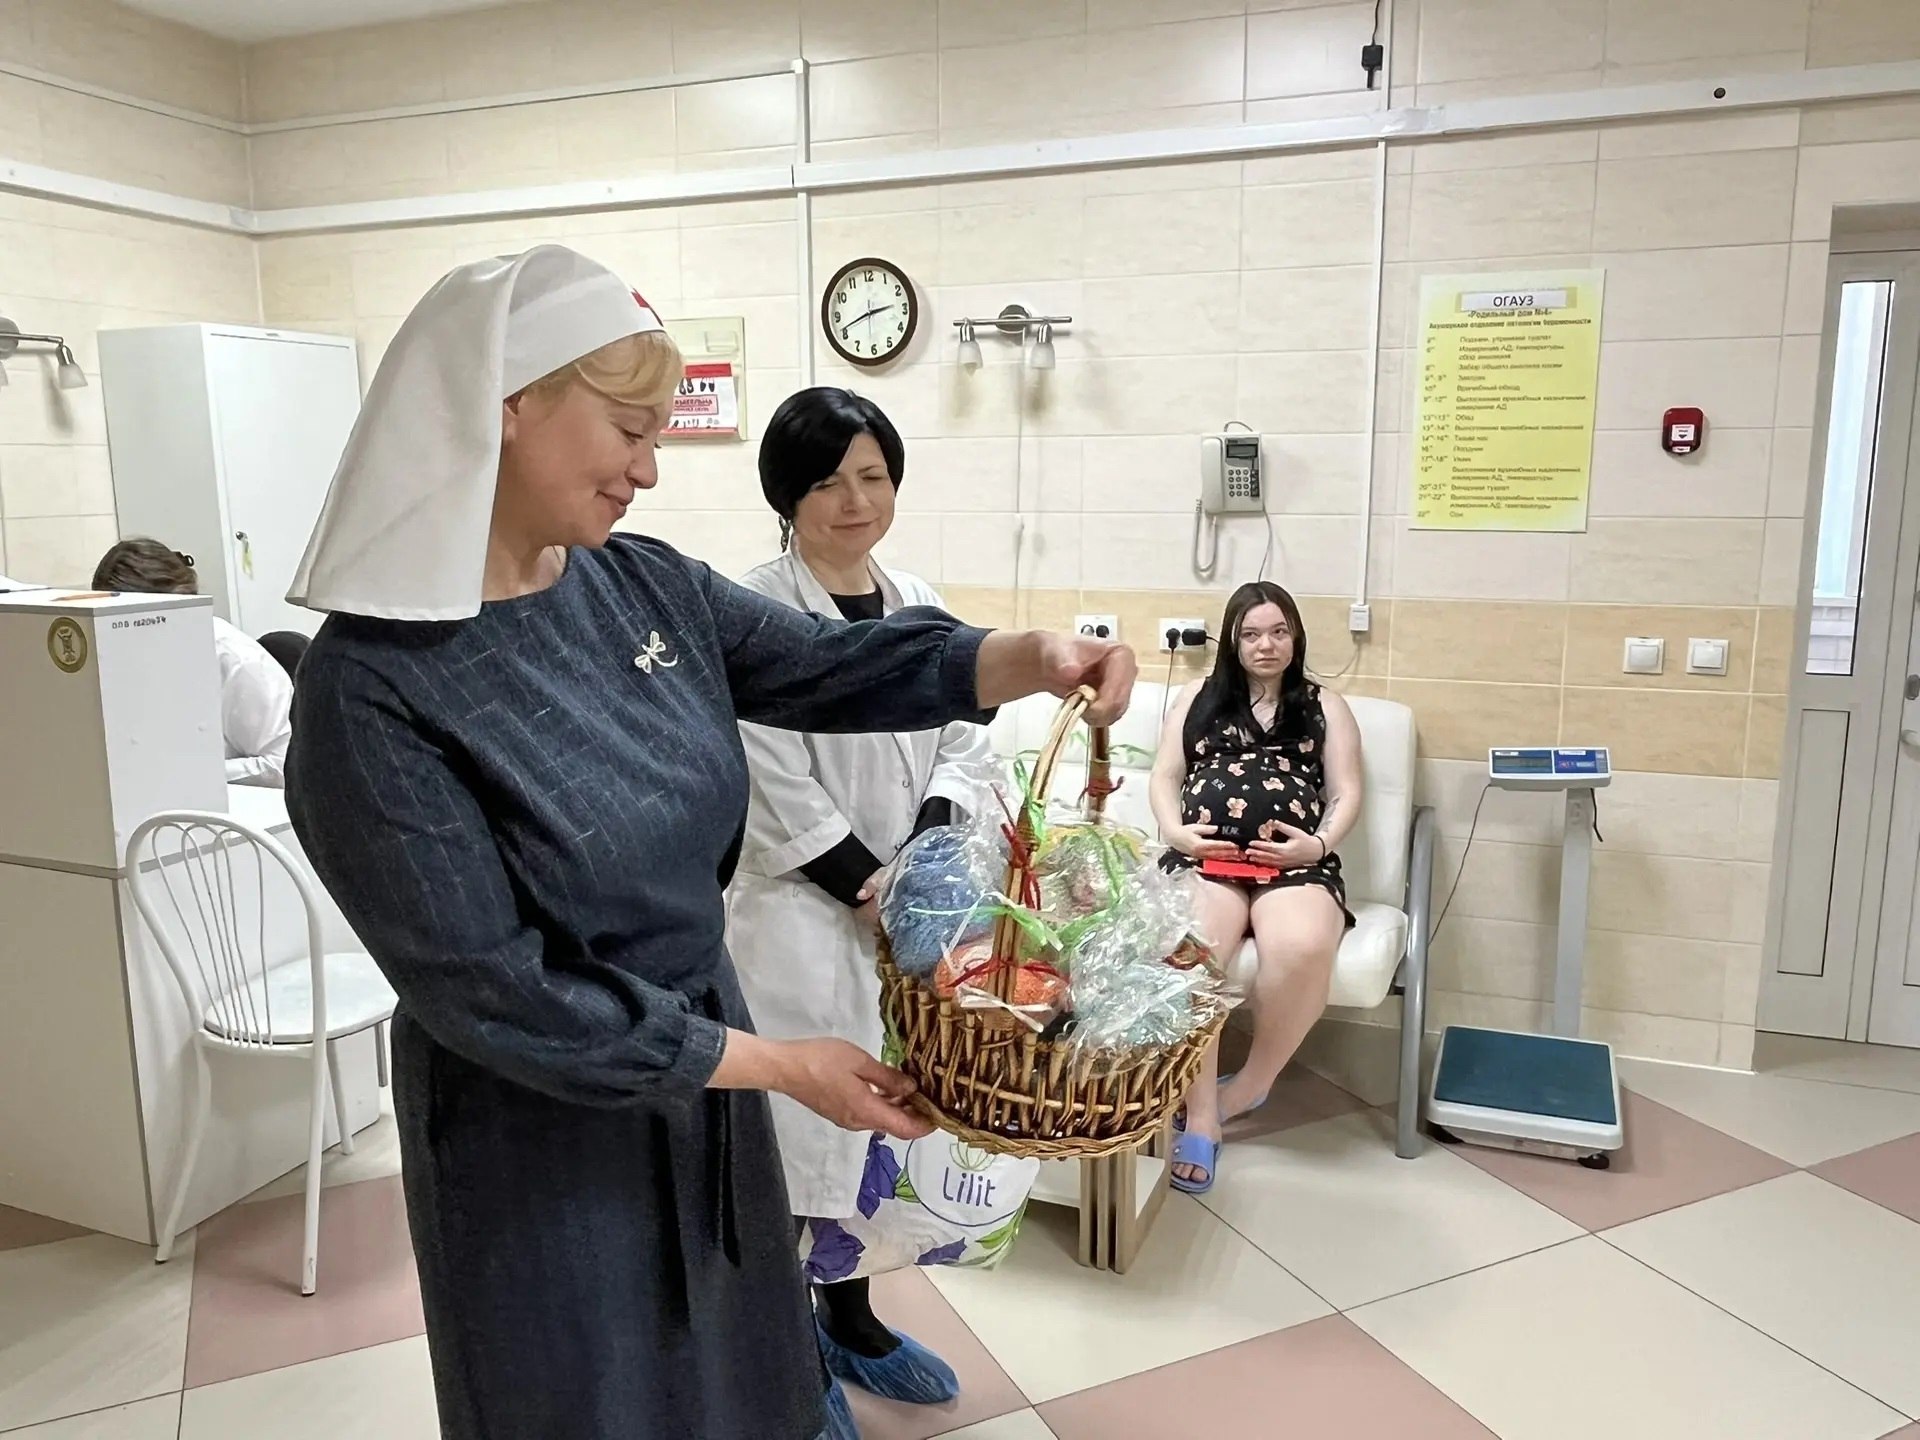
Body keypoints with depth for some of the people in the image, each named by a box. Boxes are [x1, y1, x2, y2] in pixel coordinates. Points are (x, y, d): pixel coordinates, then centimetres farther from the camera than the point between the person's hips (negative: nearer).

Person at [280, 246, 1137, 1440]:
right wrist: (780, 1064, -21)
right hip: (546, 1134, -6)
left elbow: (833, 668, 0)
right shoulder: (375, 686, -25)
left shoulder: (644, 585, -6)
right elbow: (495, 995, -24)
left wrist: (1030, 659, -17)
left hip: (697, 1061, 6)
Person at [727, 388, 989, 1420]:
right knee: (802, 1118, 5)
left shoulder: (920, 605, 7)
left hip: (907, 906, 6)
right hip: (802, 907, -6)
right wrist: (874, 892, -14)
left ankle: (851, 1318, 37)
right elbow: (777, 793, -15)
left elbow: (960, 741, 7)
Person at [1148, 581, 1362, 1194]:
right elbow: (1164, 778, 19)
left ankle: (1252, 1082, -8)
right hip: (1205, 855, 0)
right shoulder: (1198, 697, 25)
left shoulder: (1326, 706, 23)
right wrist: (1176, 831, -2)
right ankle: (1200, 1116, -25)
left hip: (1294, 862, 0)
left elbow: (1347, 794, 14)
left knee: (1303, 950, -35)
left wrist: (1319, 844, -6)